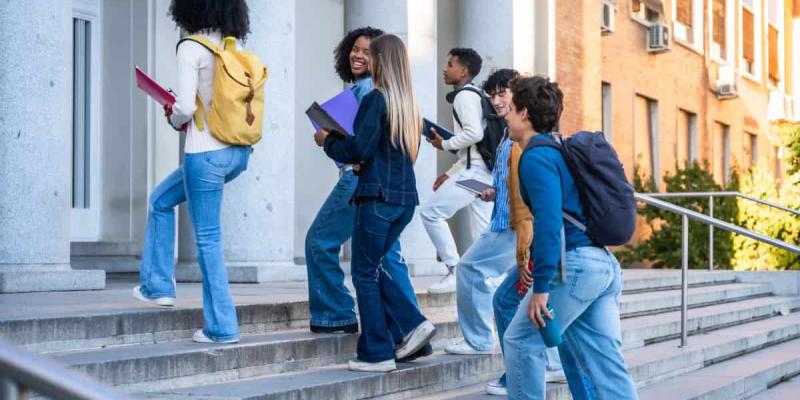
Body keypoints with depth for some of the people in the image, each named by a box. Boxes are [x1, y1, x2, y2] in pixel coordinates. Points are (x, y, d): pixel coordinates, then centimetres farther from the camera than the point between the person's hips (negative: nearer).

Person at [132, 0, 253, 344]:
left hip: (206, 154, -8)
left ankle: (222, 328, 11)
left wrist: (175, 119, 4)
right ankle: (158, 286, 27)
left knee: (208, 240, 3)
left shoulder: (191, 48, -11)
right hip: (238, 152, 8)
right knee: (161, 200, 26)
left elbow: (186, 106, -19)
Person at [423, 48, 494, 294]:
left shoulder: (465, 95, -7)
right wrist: (450, 174, 20)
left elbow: (474, 133, -22)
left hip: (474, 170, -10)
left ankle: (455, 271, -6)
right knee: (482, 234, 8)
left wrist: (444, 144, -8)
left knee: (431, 213, -7)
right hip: (483, 170, 10)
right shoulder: (473, 96, 24)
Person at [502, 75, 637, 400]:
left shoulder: (536, 157, -10)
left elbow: (549, 223, -20)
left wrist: (540, 287, -20)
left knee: (521, 342, 4)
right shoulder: (558, 151, 20)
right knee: (604, 360, 7)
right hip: (605, 264, 9)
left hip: (574, 263, -9)